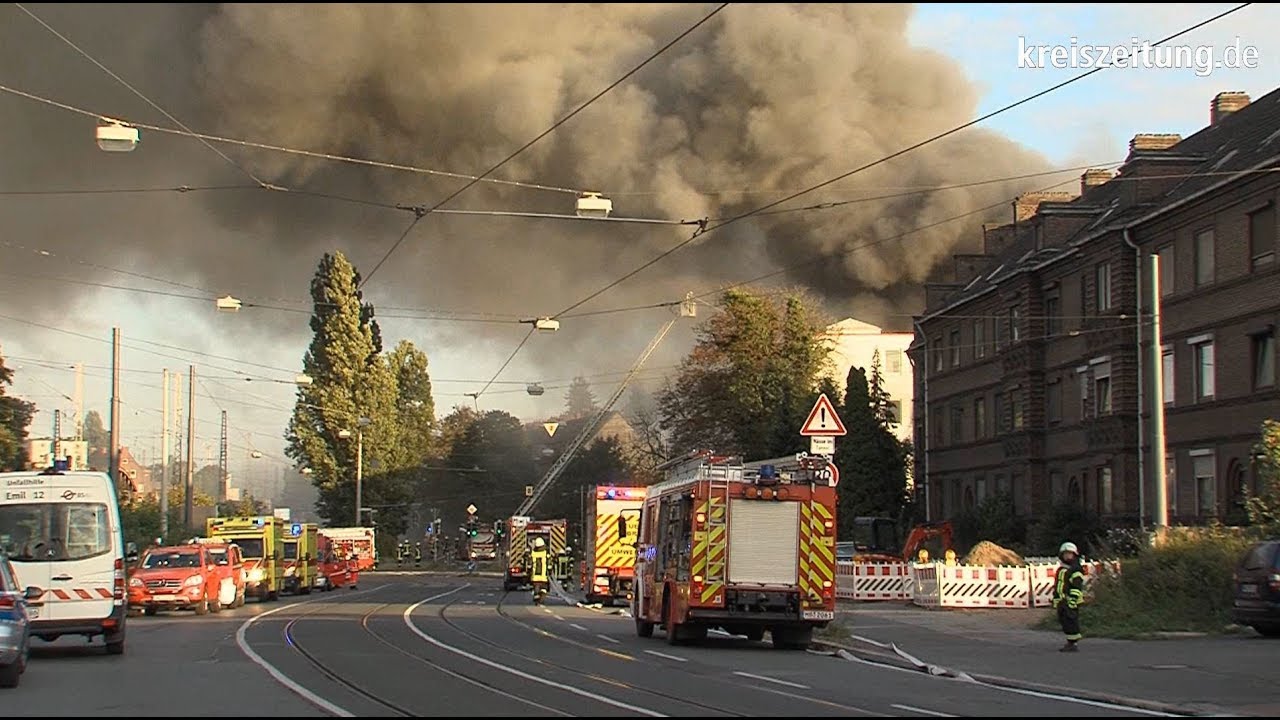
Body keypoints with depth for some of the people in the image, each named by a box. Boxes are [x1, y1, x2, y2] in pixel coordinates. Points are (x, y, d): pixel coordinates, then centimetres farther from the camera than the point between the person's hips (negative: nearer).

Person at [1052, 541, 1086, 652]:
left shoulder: (1076, 570, -9)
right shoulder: (1061, 570, 18)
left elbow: (1077, 588, -16)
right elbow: (1056, 586, 24)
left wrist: (1072, 602, -21)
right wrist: (1055, 601, 20)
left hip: (1071, 602, -9)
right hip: (1061, 602, 9)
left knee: (1071, 622, -9)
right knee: (1064, 622, 12)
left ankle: (1073, 645, -6)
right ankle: (1070, 643, 20)